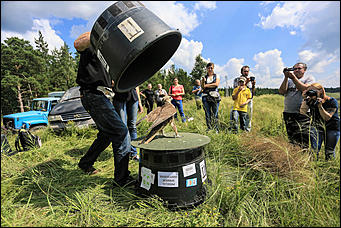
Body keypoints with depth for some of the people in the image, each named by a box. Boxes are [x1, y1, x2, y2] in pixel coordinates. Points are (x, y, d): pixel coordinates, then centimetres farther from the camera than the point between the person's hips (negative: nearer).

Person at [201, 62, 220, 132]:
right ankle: (209, 128, 7)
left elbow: (216, 84, -5)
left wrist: (206, 85, -3)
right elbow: (203, 87, 5)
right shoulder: (204, 77, 15)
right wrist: (203, 81, -12)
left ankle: (216, 129, 1)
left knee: (215, 113, -4)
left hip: (215, 96, -1)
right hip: (206, 96, 1)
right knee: (207, 113, 0)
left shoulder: (217, 76, 13)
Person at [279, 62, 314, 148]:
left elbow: (305, 89, -11)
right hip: (287, 113, 3)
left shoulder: (308, 78, 9)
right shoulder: (288, 80, 15)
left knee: (303, 139, -10)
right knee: (291, 139, 10)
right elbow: (281, 91, -1)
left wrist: (293, 77, -12)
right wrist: (286, 77, -6)